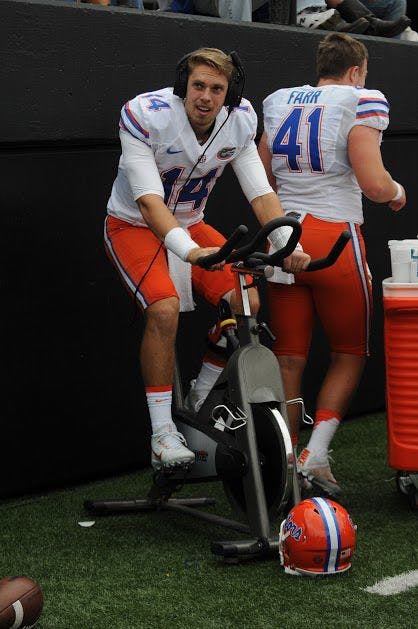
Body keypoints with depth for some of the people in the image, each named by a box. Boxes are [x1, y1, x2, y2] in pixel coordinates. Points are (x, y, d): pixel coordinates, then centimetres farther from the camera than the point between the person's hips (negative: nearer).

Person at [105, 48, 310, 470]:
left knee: (247, 303, -14)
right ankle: (162, 435, -20)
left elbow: (260, 191, -10)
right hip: (134, 226, -5)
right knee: (164, 309, -29)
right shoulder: (144, 115, -26)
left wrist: (288, 246, -26)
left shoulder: (240, 121, -11)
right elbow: (148, 199, -33)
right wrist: (190, 251, -48)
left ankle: (201, 401, 6)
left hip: (190, 226, 5)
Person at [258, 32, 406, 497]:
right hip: (334, 239, -5)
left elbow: (262, 179, 18)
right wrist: (397, 192, 6)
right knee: (349, 355, 11)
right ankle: (314, 456, 0)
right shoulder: (360, 101, -5)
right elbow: (374, 184, -14)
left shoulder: (278, 102, 13)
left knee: (288, 358, 9)